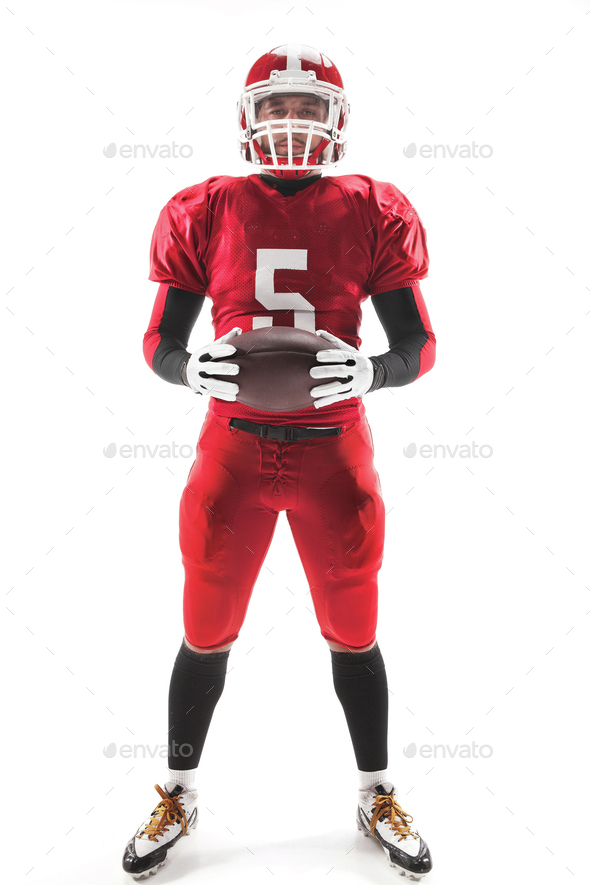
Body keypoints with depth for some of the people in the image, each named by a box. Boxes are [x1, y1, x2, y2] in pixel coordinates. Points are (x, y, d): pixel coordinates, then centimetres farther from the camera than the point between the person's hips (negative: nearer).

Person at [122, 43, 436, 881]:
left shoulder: (372, 214, 1)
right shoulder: (207, 211, 2)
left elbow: (419, 345, 0)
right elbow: (160, 340, 3)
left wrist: (371, 371, -22)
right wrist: (191, 368, -19)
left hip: (334, 450, 0)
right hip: (235, 448, 1)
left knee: (354, 636, 12)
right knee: (206, 636, 10)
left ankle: (377, 797, 38)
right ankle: (179, 795, 37)